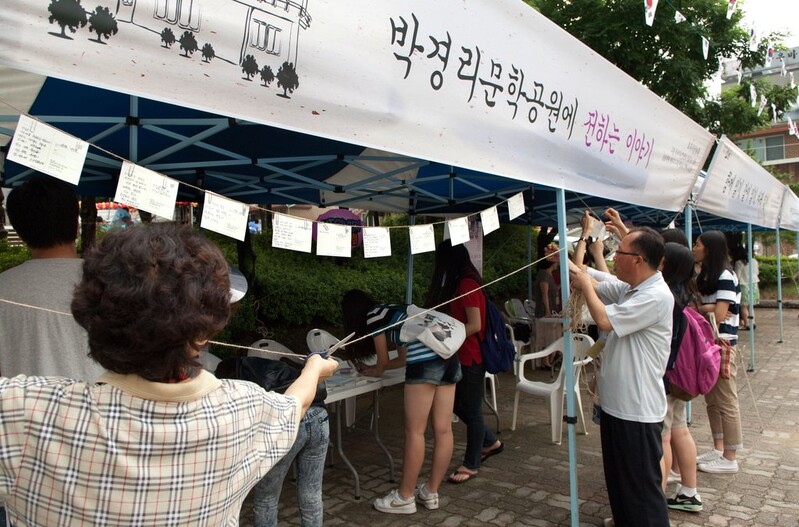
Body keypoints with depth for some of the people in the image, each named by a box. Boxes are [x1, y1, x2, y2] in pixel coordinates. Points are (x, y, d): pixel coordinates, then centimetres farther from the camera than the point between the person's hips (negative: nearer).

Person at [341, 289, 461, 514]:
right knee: (443, 429, 10)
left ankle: (405, 498, 11)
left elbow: (383, 359, 15)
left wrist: (376, 371, 38)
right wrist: (371, 369, 44)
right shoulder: (393, 312, 31)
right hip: (448, 358, 9)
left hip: (425, 362, -9)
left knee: (414, 432, 1)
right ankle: (430, 493, 22)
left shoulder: (373, 316, 8)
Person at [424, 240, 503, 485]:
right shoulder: (462, 283, 11)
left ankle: (471, 465, 17)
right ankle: (490, 442, 35)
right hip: (464, 356, 10)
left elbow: (474, 325, -22)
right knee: (458, 405, 17)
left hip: (471, 357, -9)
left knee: (472, 410, 3)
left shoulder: (467, 284, -18)